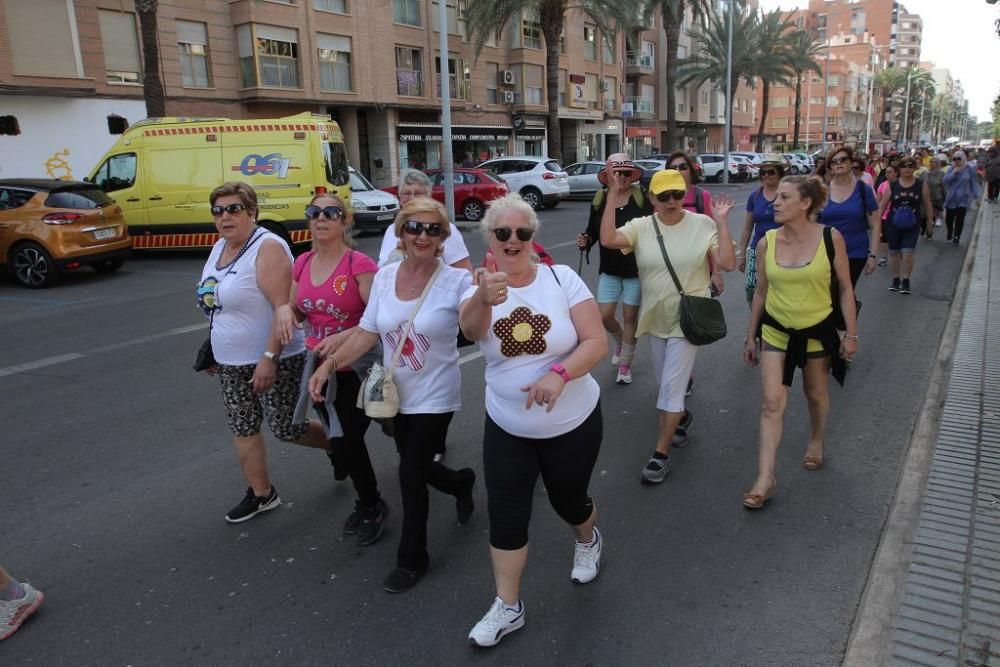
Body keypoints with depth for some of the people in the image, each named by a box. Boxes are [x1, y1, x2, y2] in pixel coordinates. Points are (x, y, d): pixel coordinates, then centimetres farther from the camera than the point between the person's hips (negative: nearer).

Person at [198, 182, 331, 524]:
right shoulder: (220, 247, 9)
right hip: (231, 362, 8)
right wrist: (214, 348, 21)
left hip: (273, 361, -8)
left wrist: (269, 358, -29)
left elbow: (284, 308, -25)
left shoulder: (267, 248, -18)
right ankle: (261, 493, 28)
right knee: (242, 428, 13)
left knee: (286, 428, 1)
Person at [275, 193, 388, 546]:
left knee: (347, 440, 2)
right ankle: (369, 503, 40)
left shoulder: (360, 265, -17)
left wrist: (343, 338, -29)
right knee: (341, 440, 17)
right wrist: (285, 309, -8)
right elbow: (296, 311, 14)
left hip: (355, 368, -6)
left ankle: (370, 507, 29)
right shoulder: (302, 263, 3)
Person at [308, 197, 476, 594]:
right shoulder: (384, 276, -2)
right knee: (416, 469, 19)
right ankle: (461, 483, 54)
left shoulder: (457, 281, -16)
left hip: (435, 399, -5)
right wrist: (329, 364, -5)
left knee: (411, 478, 0)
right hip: (396, 396, 5)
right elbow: (366, 333, 3)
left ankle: (412, 559, 25)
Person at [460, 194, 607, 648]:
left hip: (573, 423, -1)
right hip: (506, 429, 1)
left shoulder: (562, 278, -11)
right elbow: (471, 328, -32)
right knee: (505, 516, 3)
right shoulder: (479, 288, -9)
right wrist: (484, 298, -56)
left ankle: (588, 541, 54)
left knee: (568, 501, 18)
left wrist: (559, 373, -33)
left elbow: (597, 342, -15)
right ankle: (507, 608, 24)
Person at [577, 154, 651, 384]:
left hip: (636, 270, -3)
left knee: (630, 317, 7)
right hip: (609, 270, 3)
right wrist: (585, 241, -15)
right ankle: (620, 340, 37)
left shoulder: (642, 198, -10)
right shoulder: (599, 200, 0)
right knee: (604, 316, 1)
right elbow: (594, 232, 7)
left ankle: (625, 364, 25)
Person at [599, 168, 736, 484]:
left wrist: (721, 222, -16)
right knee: (668, 382, 20)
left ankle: (661, 454, 7)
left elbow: (728, 264, -14)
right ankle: (682, 415, 51)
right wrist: (613, 200, -23)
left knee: (671, 386, -4)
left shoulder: (702, 224, -8)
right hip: (655, 317, 4)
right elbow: (607, 240, -22)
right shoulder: (641, 226, -5)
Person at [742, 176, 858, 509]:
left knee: (815, 394, 20)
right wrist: (751, 336, 7)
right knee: (772, 403, -5)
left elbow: (845, 288, -5)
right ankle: (765, 478, -1)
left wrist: (851, 333, -5)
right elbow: (761, 292, 3)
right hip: (775, 330, 1)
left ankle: (816, 442, 49)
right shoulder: (766, 243, -7)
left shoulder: (830, 238, -13)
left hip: (818, 330, -1)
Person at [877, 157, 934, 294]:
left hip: (912, 225, -1)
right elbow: (882, 204, 2)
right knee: (894, 253, 8)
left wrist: (930, 223, 8)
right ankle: (895, 280, 23)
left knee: (908, 253, -8)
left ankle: (905, 281, 5)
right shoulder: (892, 185, -1)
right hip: (893, 223, 1)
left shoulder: (921, 185, 0)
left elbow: (927, 204, 6)